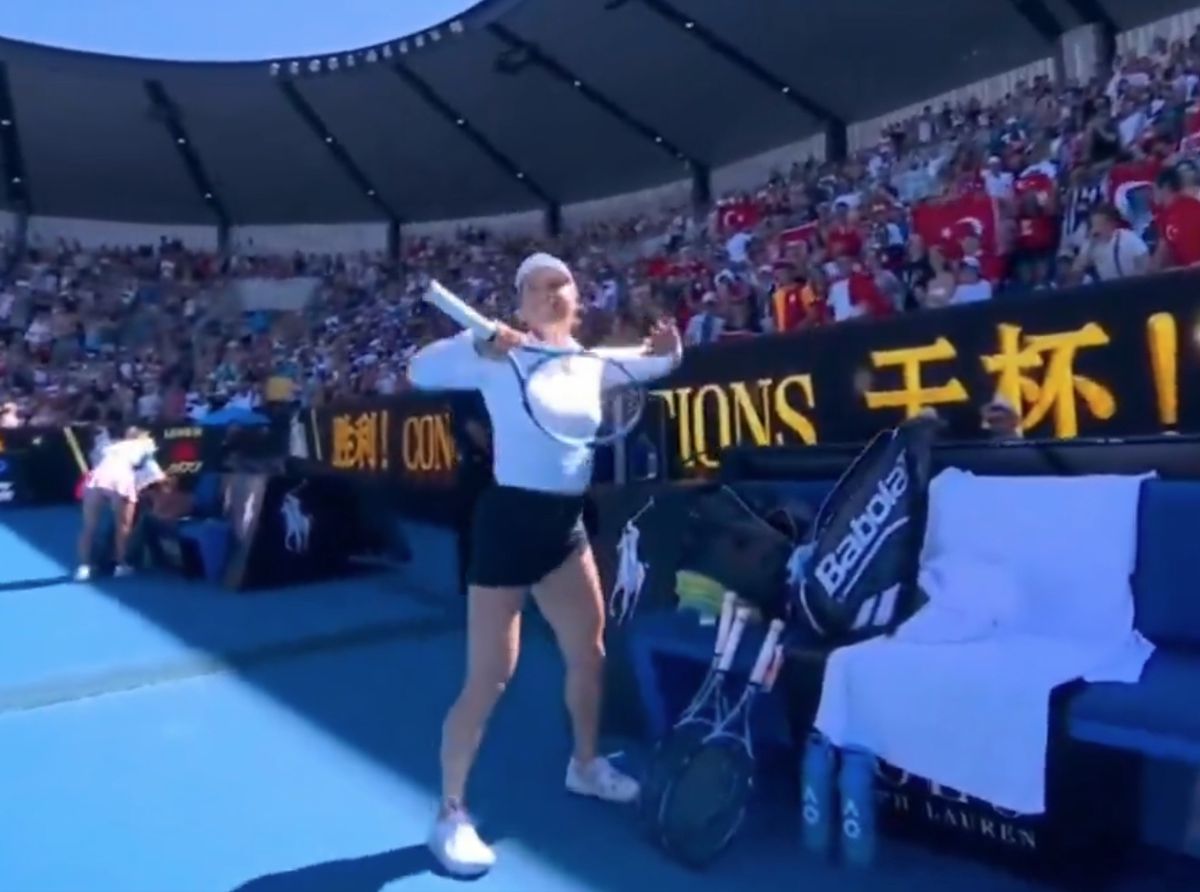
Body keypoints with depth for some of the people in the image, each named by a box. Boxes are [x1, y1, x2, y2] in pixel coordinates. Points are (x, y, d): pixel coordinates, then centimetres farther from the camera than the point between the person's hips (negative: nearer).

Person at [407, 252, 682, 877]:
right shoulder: (501, 358, -7)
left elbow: (656, 363, 21)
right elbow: (421, 372, -19)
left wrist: (668, 348, -1)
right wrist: (482, 348, -35)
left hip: (566, 523, 7)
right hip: (510, 519, -7)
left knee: (589, 654, 18)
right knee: (489, 678, -4)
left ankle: (585, 766, 41)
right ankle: (451, 814, 13)